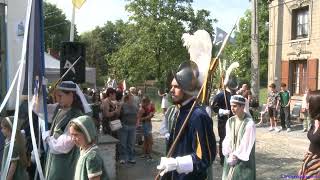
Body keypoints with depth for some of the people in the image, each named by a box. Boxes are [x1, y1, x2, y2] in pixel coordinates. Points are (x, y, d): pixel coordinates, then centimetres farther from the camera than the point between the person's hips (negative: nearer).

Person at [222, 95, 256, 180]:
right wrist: (229, 155, -9)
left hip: (243, 160, -5)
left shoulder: (249, 123, -14)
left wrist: (236, 156, -11)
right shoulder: (230, 121, 3)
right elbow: (227, 139, 3)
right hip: (230, 158, 5)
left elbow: (246, 143, -14)